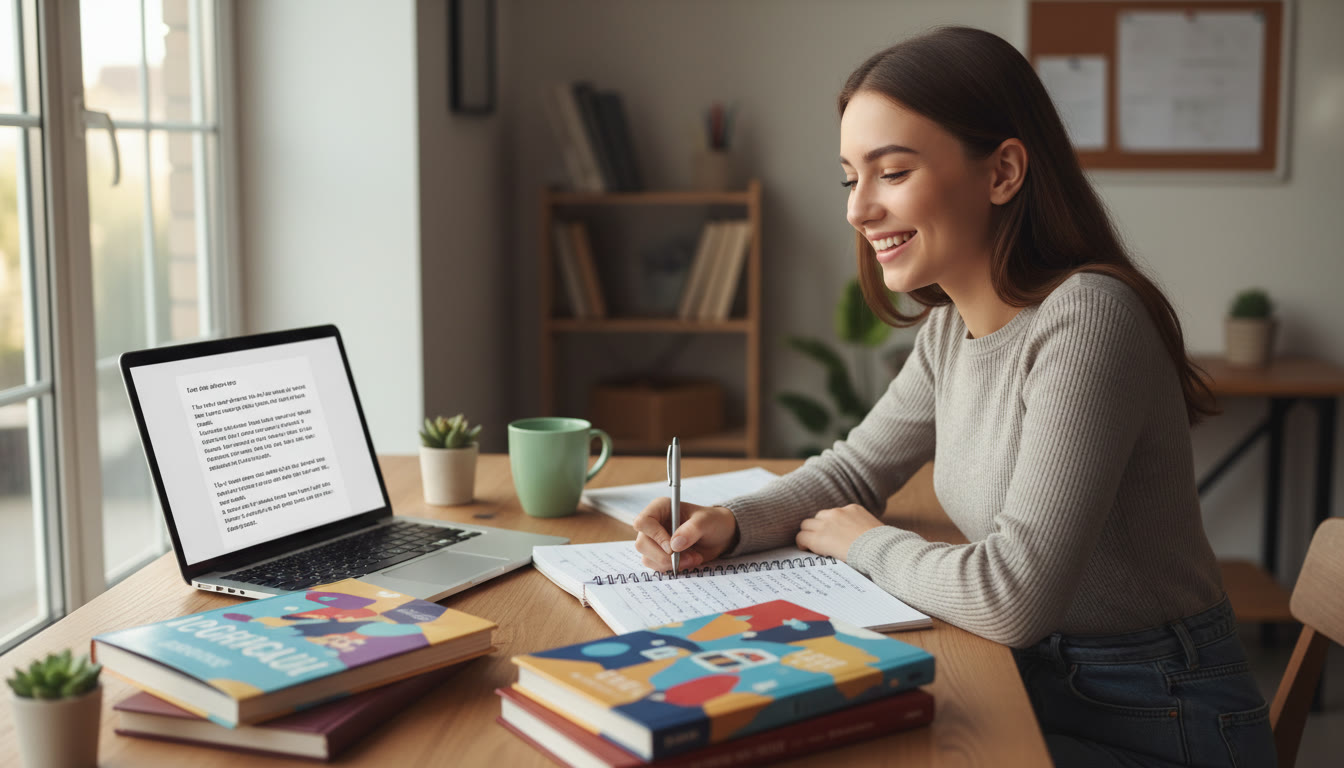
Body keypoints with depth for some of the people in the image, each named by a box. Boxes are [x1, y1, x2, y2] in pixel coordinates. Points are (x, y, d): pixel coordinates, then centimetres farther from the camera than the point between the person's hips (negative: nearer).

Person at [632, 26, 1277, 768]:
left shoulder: (1086, 318, -26)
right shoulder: (951, 329, 1)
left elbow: (1011, 597, -29)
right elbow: (856, 467, 16)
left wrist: (865, 543, -10)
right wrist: (728, 523, -3)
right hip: (1037, 679, 7)